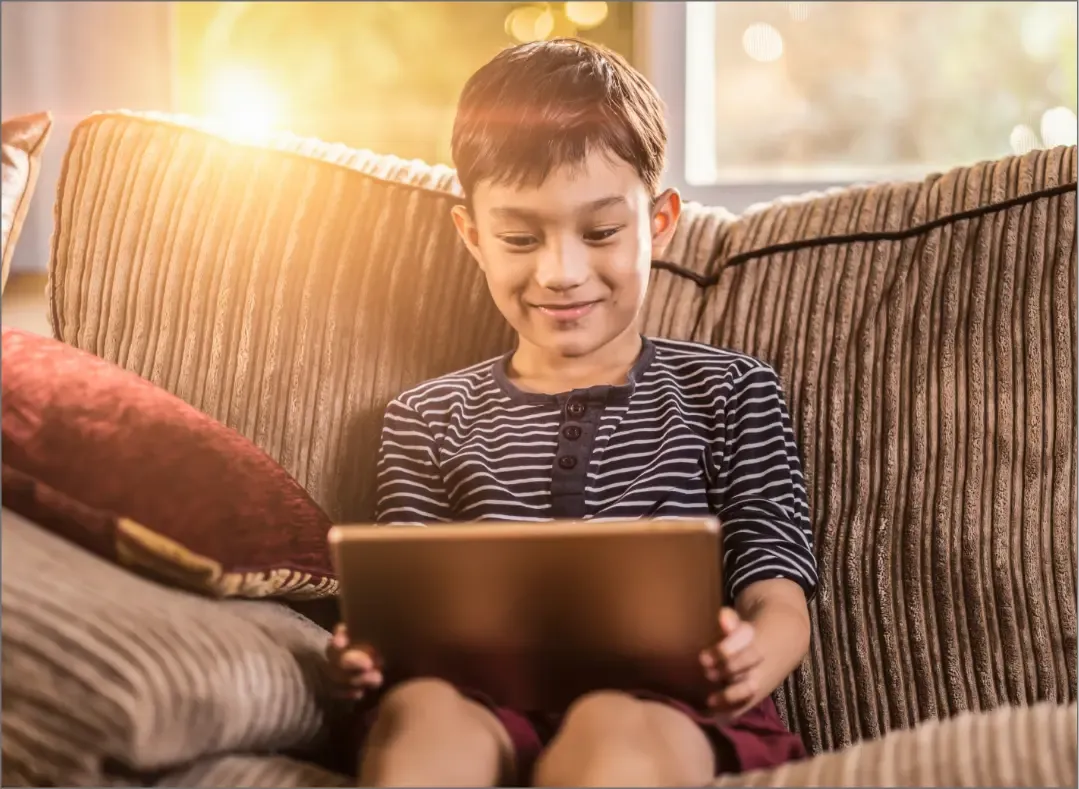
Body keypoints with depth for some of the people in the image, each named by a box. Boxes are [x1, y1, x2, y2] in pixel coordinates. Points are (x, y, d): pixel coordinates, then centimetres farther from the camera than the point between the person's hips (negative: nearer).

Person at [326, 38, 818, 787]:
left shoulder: (730, 391, 15)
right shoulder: (429, 418, 19)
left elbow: (778, 597, 7)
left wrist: (752, 660, -19)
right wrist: (376, 650, -11)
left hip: (667, 707, -1)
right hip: (493, 700, 2)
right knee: (419, 714, -36)